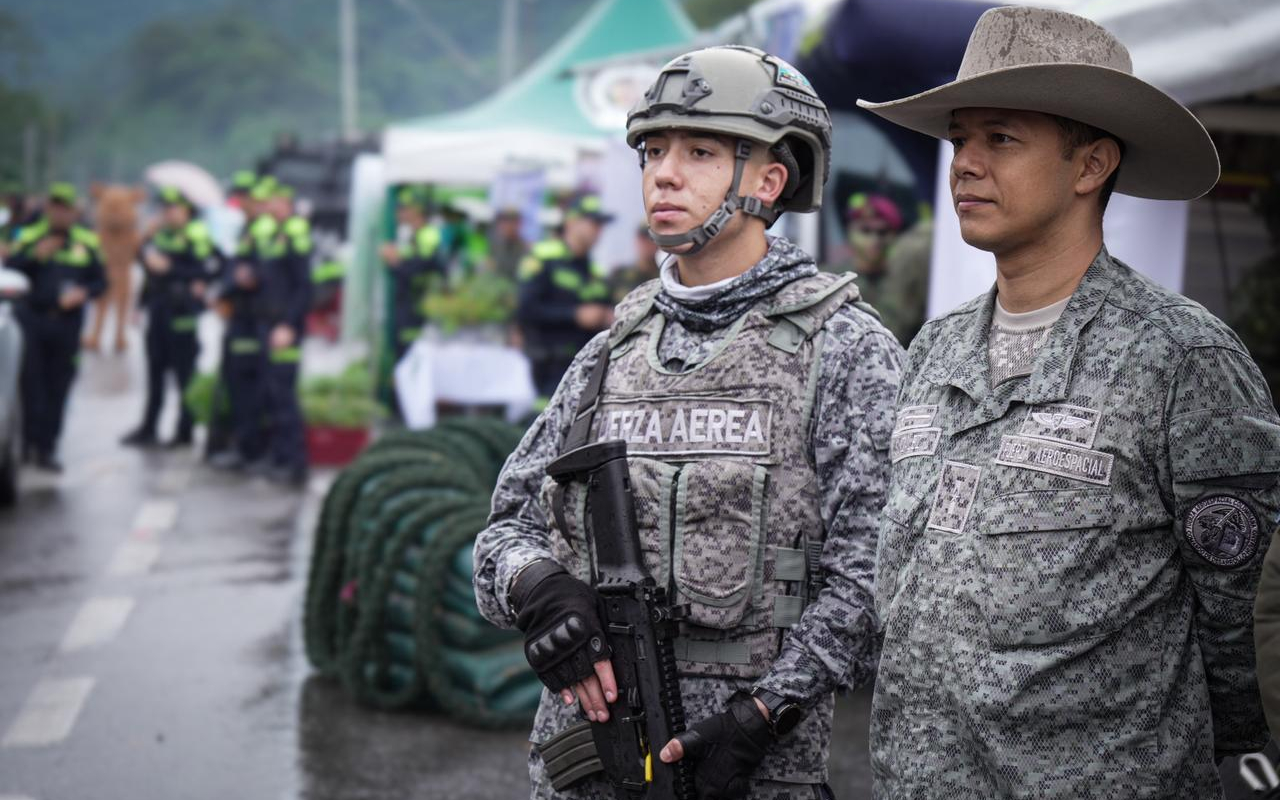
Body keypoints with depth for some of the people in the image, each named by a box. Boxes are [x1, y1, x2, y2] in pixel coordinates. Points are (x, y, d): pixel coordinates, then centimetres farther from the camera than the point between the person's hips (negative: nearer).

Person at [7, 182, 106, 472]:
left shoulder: (87, 242, 7)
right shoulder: (29, 237, 5)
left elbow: (100, 281, 10)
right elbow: (9, 270, -2)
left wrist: (83, 293, -11)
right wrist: (36, 255, -16)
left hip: (67, 324, 1)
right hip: (33, 320, -1)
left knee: (58, 388, 3)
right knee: (31, 384, -3)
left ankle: (46, 448, 10)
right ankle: (30, 441, 8)